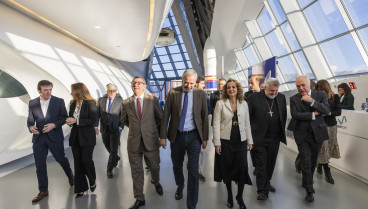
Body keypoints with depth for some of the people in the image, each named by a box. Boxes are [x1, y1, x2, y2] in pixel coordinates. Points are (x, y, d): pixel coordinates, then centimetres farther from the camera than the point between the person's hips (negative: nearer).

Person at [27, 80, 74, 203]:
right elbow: (30, 119, 9)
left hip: (54, 137, -2)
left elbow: (64, 117, -1)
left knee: (61, 159, 11)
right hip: (38, 138, 2)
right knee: (40, 165, 6)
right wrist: (31, 127, -13)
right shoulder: (32, 103, 4)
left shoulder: (59, 101, -3)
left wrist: (54, 124, -17)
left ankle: (70, 175, 42)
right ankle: (43, 191, 20)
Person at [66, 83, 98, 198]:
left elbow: (93, 120, -15)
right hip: (75, 137, 6)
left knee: (86, 161, -4)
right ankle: (81, 188, 19)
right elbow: (71, 118, 20)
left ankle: (92, 182, 24)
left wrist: (76, 120, -16)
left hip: (87, 137, -6)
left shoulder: (90, 103, -9)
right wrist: (69, 122, -3)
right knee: (77, 163, 8)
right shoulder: (73, 103, 11)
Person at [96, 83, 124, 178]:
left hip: (115, 129, -4)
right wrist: (96, 125, -5)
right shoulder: (101, 100, 4)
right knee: (108, 147, 18)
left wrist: (120, 127, -13)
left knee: (114, 149, -4)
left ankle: (109, 170, 7)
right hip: (104, 129, 4)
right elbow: (97, 114, 5)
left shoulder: (120, 101, -5)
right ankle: (115, 158, 47)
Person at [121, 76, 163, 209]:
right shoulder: (126, 103, 1)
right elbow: (124, 120, 17)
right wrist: (135, 127, 12)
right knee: (136, 172, 9)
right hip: (134, 142, 1)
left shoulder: (153, 99, -4)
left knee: (154, 166, 16)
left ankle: (156, 182, 50)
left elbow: (160, 117, 7)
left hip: (151, 141, -1)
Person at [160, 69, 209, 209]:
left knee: (193, 171, 0)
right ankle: (180, 187, 50)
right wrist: (163, 136, -3)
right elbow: (165, 115, -1)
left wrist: (205, 138, 1)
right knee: (176, 166, 19)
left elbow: (205, 117, 2)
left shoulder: (200, 95, -2)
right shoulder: (172, 93, -3)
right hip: (176, 136, 1)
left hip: (193, 136, -1)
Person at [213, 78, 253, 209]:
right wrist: (217, 143, -9)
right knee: (227, 169, 8)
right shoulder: (221, 103, -2)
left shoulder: (244, 104, 7)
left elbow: (247, 124, 10)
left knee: (242, 169, -3)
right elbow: (216, 124, -5)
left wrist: (250, 141, 8)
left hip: (241, 141, 2)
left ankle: (240, 197, 20)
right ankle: (229, 196, 29)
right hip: (225, 141, -2)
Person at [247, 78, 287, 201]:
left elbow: (284, 116, 13)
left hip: (275, 138, 4)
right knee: (261, 164, 0)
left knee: (271, 163, 15)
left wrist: (282, 132, 10)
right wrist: (251, 133, -5)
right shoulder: (254, 98, -8)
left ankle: (267, 183, 35)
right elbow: (248, 117, -5)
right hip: (259, 138, -4)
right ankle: (262, 190, 7)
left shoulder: (281, 97, 5)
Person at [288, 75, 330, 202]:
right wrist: (313, 115, -14)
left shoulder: (321, 95, 1)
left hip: (317, 133, 2)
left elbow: (327, 110, -12)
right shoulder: (294, 99, -2)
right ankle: (309, 191, 6)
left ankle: (306, 182, 37)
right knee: (306, 162, -4)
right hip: (302, 135, -2)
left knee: (313, 161, 14)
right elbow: (295, 115, -14)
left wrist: (312, 101, -22)